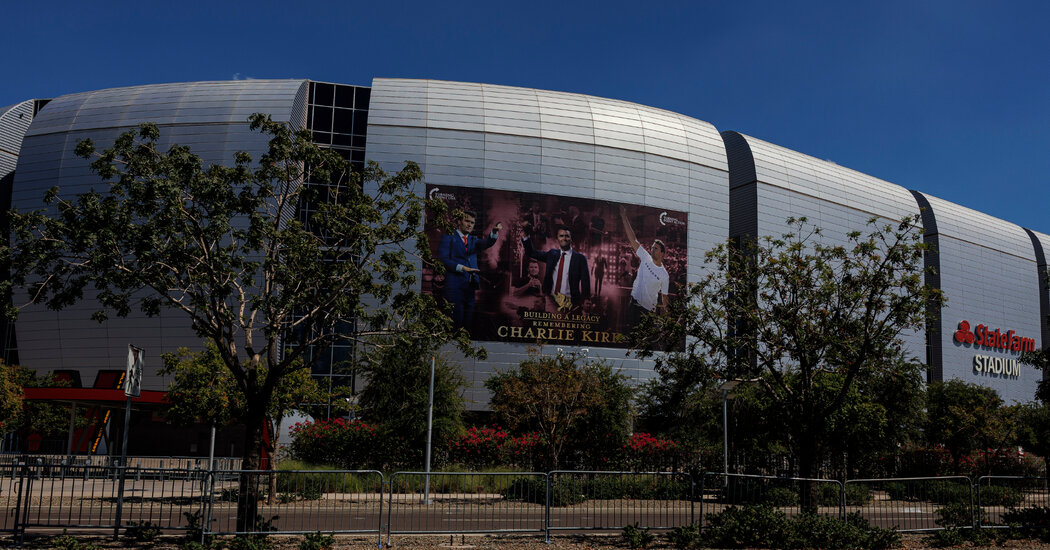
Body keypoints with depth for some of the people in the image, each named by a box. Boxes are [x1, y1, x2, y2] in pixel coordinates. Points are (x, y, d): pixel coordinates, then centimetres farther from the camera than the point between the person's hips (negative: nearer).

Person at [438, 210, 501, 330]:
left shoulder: (473, 240, 20)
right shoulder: (449, 237, 6)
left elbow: (487, 243, -1)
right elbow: (443, 259, -6)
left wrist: (494, 232, -23)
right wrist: (462, 268, -16)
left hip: (471, 285, 5)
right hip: (455, 286, -5)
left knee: (468, 322, 4)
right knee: (456, 321, -8)